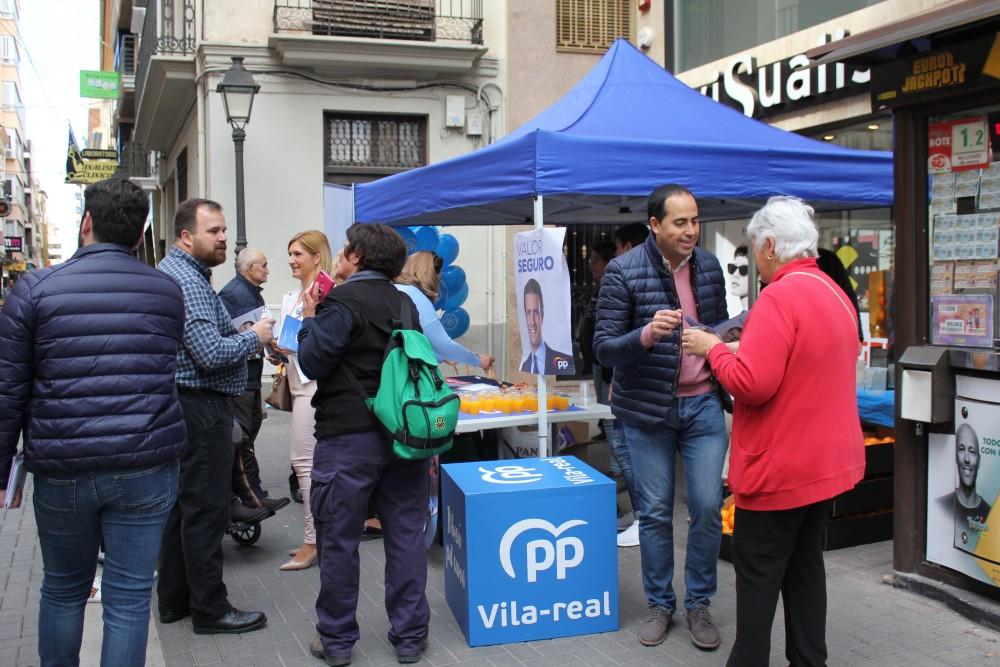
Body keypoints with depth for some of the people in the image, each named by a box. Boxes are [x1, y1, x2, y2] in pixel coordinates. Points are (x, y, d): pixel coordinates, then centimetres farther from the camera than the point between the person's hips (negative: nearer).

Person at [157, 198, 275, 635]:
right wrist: (254, 338, -9)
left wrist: (242, 336, 12)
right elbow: (211, 354, -25)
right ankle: (210, 609, 6)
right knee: (206, 509, -3)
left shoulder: (175, 272, 16)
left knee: (181, 504, 16)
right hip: (201, 406, -11)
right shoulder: (188, 282, -18)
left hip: (182, 405, 11)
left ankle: (174, 599, 26)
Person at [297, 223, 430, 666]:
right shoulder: (404, 303, 11)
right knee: (406, 537, 9)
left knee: (338, 541, 7)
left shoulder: (344, 303, -12)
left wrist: (309, 320, 4)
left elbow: (312, 362, -12)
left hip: (348, 438, -6)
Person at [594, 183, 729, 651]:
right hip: (647, 409, -3)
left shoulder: (709, 266, 3)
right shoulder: (623, 272, -11)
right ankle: (659, 605, 24)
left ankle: (699, 604, 20)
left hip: (703, 404, 3)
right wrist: (647, 335, -31)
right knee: (654, 512, 7)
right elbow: (603, 348, -14)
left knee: (708, 507, 2)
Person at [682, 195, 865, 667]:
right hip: (827, 460, 9)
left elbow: (750, 383, -27)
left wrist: (713, 348, -11)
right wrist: (748, 349, 15)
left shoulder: (780, 297, -21)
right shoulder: (836, 295, 9)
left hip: (779, 467, -9)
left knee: (758, 574, 3)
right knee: (805, 564, 17)